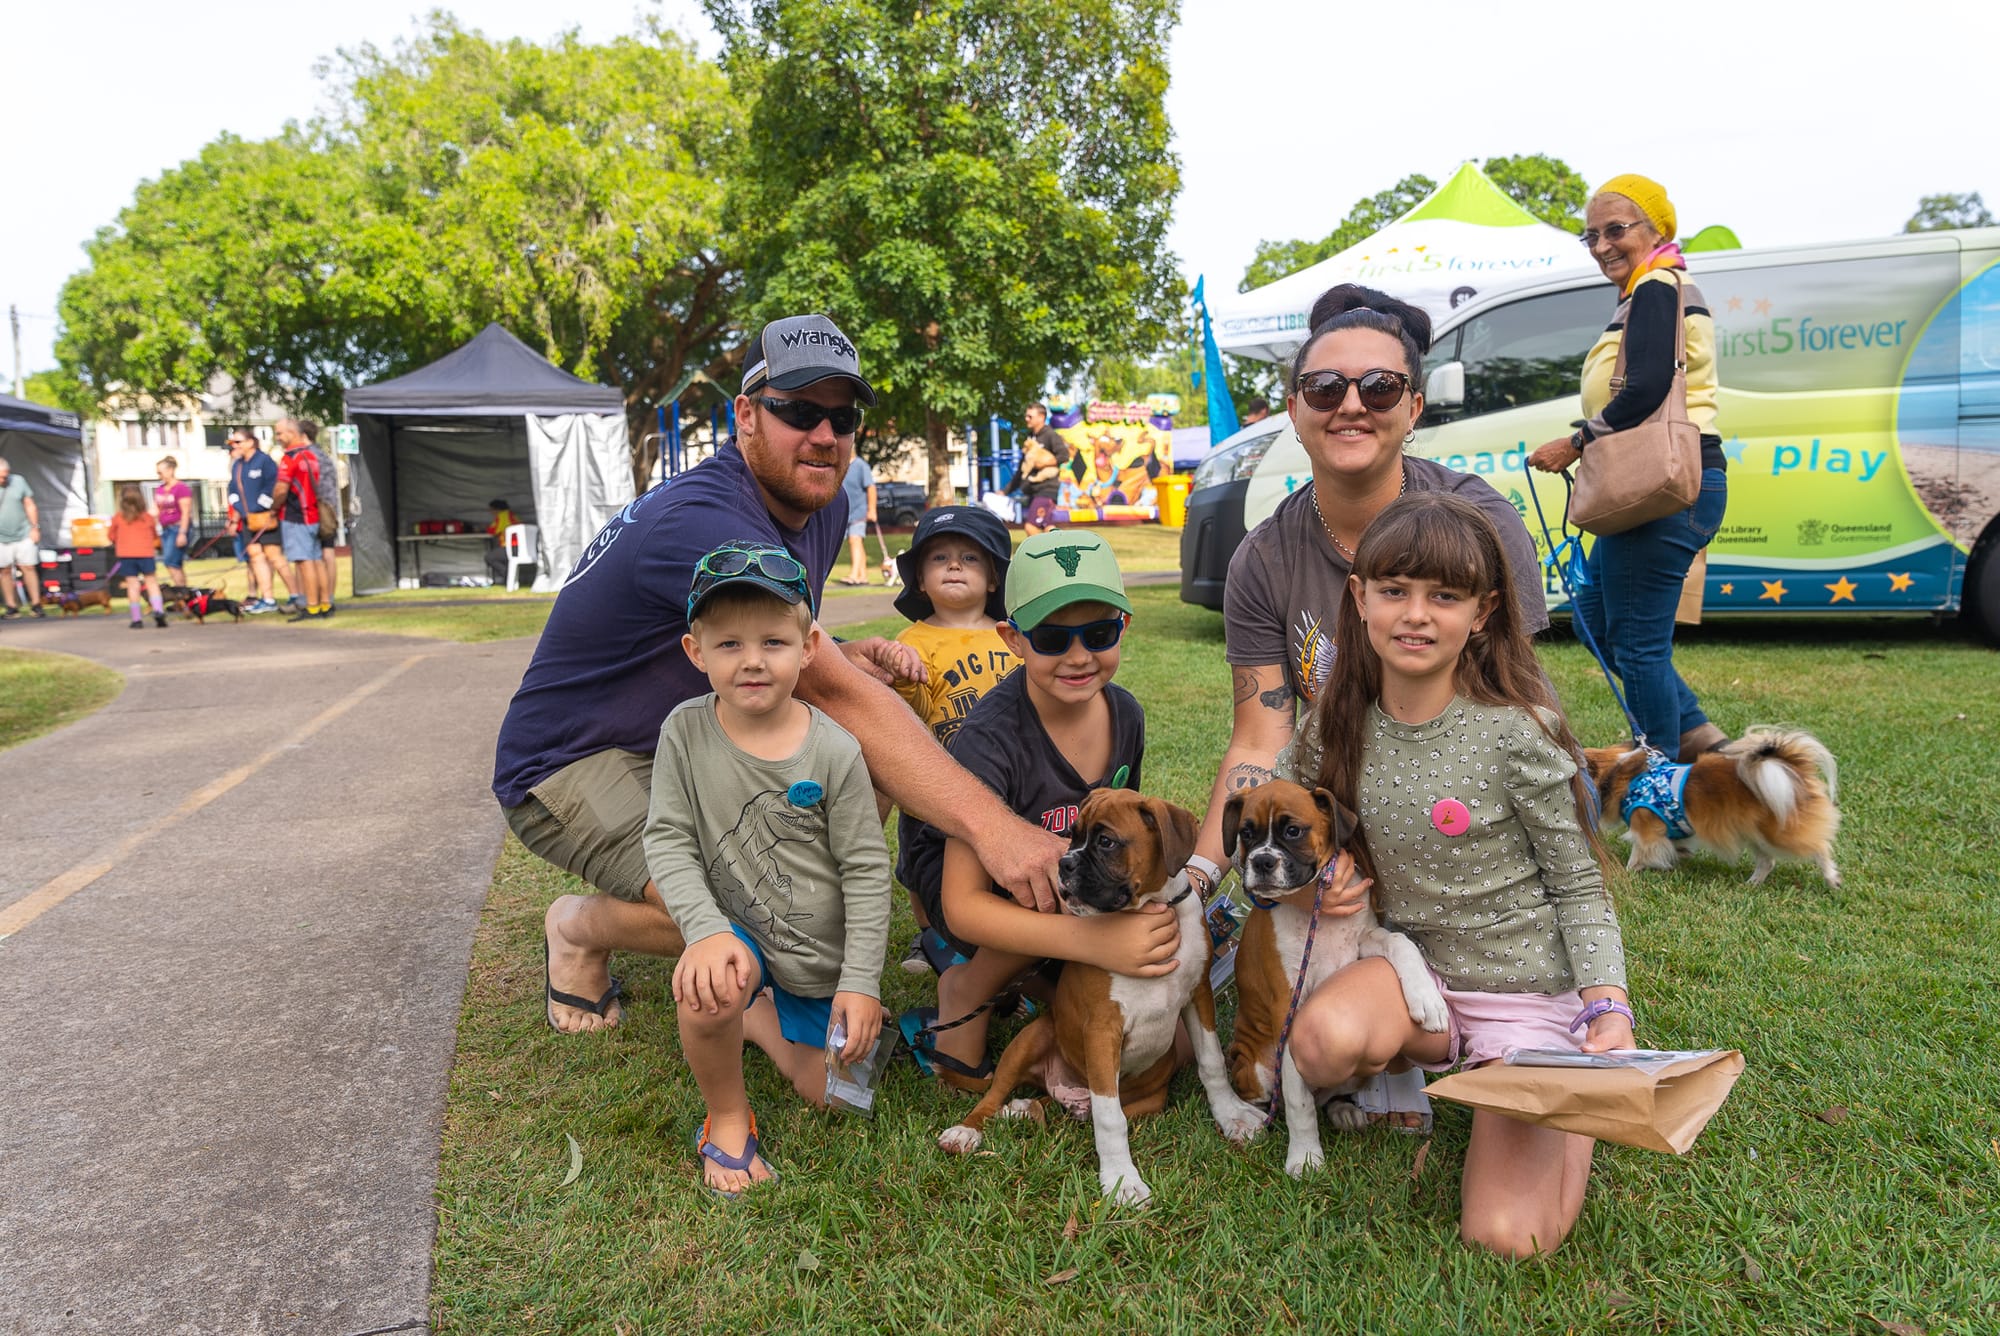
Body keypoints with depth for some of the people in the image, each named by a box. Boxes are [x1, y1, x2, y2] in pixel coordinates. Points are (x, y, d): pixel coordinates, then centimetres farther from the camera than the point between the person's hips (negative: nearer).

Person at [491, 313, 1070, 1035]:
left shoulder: (822, 508, 1)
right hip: (569, 765, -9)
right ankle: (581, 927, 3)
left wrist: (846, 657, -10)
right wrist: (988, 824, -44)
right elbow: (833, 693, -39)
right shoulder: (704, 524, -30)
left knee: (867, 760, -7)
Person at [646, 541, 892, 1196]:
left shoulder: (834, 750, -18)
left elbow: (867, 871, -13)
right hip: (737, 929, -1)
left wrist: (861, 981, -13)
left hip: (824, 949, 1)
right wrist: (707, 928, -30)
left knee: (830, 1095, 8)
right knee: (709, 988, -35)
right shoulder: (686, 731, -14)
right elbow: (667, 842, -13)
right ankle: (726, 1116, -4)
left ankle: (756, 1015, 37)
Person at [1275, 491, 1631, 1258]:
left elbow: (1578, 887, -8)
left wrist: (1608, 1008, -20)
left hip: (1528, 990, -2)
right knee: (1325, 1039, -33)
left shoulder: (1516, 735, -18)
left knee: (1505, 1236, -15)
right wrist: (1303, 882, -10)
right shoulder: (1340, 725, -5)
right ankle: (1421, 1059, 4)